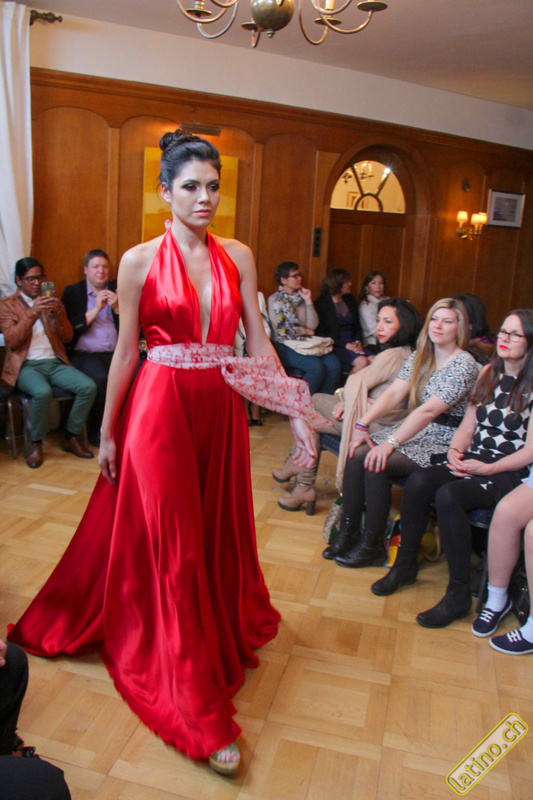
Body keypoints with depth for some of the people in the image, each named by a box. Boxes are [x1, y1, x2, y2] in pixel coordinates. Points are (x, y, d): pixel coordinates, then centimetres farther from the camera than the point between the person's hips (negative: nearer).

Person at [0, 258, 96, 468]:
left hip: (55, 363, 4)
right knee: (43, 392, -36)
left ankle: (71, 438, -3)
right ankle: (36, 444, -11)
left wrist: (57, 314, -7)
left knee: (89, 387, -22)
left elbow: (67, 337, 12)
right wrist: (32, 313, -19)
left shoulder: (51, 301, 18)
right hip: (26, 365, -4)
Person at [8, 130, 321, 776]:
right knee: (174, 546, 2)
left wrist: (295, 407, -4)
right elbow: (125, 353, 0)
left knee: (219, 530, 16)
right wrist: (107, 432, 2)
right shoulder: (139, 261, -3)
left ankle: (232, 623, 46)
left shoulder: (238, 257, 6)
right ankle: (200, 712, 14)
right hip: (160, 406, -3)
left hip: (221, 408, 3)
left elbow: (257, 341, 4)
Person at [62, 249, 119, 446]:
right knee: (100, 378, -34)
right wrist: (96, 308, -9)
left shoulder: (117, 289, 17)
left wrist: (117, 307, -6)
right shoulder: (73, 292, 10)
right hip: (84, 354, -3)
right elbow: (70, 328, -5)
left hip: (116, 353, 3)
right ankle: (97, 431, -10)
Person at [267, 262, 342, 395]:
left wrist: (308, 301, -1)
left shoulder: (300, 298, 16)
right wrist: (305, 331, 0)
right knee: (317, 366, -30)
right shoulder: (275, 300, -1)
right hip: (284, 347, -6)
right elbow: (282, 330, -10)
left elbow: (313, 326, 6)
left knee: (334, 363, -21)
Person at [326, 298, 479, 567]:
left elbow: (428, 411, -22)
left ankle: (372, 543, -9)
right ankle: (348, 531, -6)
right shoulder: (420, 357, 9)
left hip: (443, 442, -7)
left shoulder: (464, 364, -14)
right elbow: (393, 393, -1)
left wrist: (391, 443, -27)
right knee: (357, 454, -16)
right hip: (414, 430, 7)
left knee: (377, 465, -26)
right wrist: (362, 424, -14)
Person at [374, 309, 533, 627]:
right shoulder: (488, 374, 13)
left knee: (448, 496, -32)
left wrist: (487, 469, -17)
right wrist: (455, 451, -5)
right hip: (471, 462, 6)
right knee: (417, 483, -22)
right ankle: (405, 565, -3)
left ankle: (459, 594, -19)